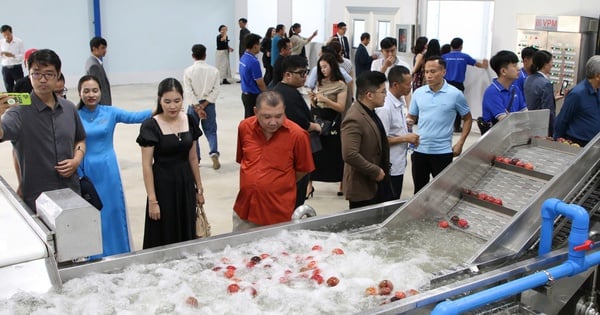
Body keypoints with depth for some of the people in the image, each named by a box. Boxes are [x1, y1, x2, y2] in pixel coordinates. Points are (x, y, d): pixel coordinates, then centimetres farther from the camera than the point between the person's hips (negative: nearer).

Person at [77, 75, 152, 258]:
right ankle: (93, 258, 23)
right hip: (86, 172, -1)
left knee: (112, 213, 8)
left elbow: (134, 117, -16)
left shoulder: (110, 112, -2)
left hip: (107, 171, 1)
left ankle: (117, 255, 23)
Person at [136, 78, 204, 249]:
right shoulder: (150, 126, -13)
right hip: (163, 185, -4)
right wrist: (152, 200, -14)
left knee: (187, 234, 13)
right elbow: (147, 166, -13)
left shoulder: (189, 121, 1)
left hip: (185, 183, 5)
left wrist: (199, 188, 12)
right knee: (164, 236, 5)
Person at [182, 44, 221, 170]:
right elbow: (215, 90, -8)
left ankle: (195, 159, 19)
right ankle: (214, 152, -14)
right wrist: (204, 105, -8)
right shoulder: (214, 70, -4)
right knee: (210, 131, 10)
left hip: (194, 105, -1)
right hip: (209, 105, 1)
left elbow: (188, 92, -12)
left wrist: (197, 108, -11)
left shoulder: (188, 71, -8)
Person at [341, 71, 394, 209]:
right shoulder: (354, 119, -23)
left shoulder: (370, 112, 8)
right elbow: (350, 155, -30)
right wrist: (375, 172, -20)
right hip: (363, 188, -9)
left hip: (377, 184, 9)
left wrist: (382, 171, 14)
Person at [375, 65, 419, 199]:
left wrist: (407, 127, 0)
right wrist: (405, 138, -17)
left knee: (395, 202, 20)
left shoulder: (401, 100, 4)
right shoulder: (384, 107, -24)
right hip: (390, 167, -9)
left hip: (399, 162, 9)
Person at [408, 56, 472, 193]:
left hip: (443, 151, -3)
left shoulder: (455, 94, -6)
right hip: (419, 150, 3)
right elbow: (411, 118, 10)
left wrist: (460, 143, -3)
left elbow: (468, 119, 5)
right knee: (419, 191, 14)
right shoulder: (418, 93, 1)